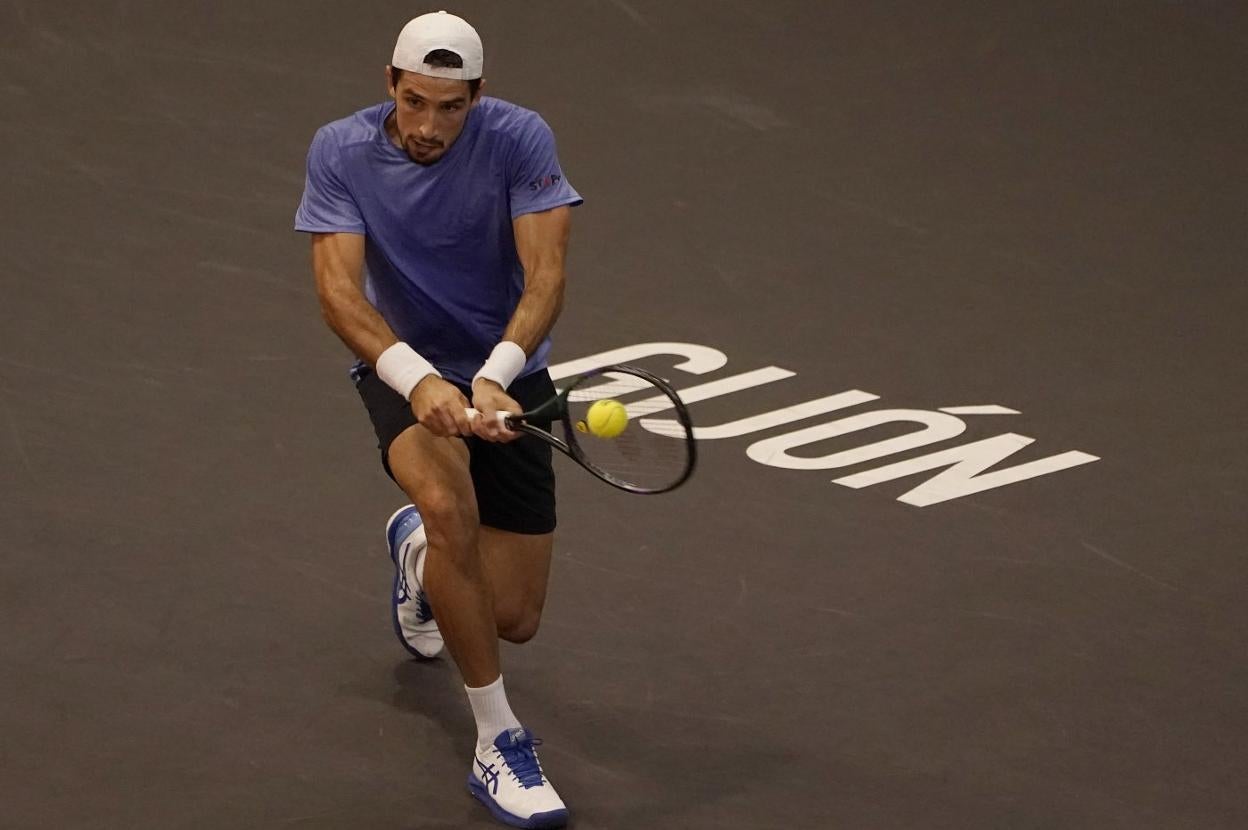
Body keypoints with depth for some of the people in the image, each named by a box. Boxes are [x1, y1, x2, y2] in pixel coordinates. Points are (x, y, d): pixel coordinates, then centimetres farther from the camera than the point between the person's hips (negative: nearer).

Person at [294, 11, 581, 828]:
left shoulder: (520, 139, -18)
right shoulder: (341, 152, -16)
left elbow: (546, 275, -26)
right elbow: (339, 290, -25)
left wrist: (494, 377, -44)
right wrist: (416, 378, -43)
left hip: (506, 377, 1)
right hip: (403, 370, -1)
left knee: (513, 618, 4)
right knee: (449, 503, -36)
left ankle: (418, 547, 42)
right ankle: (498, 741, -24)